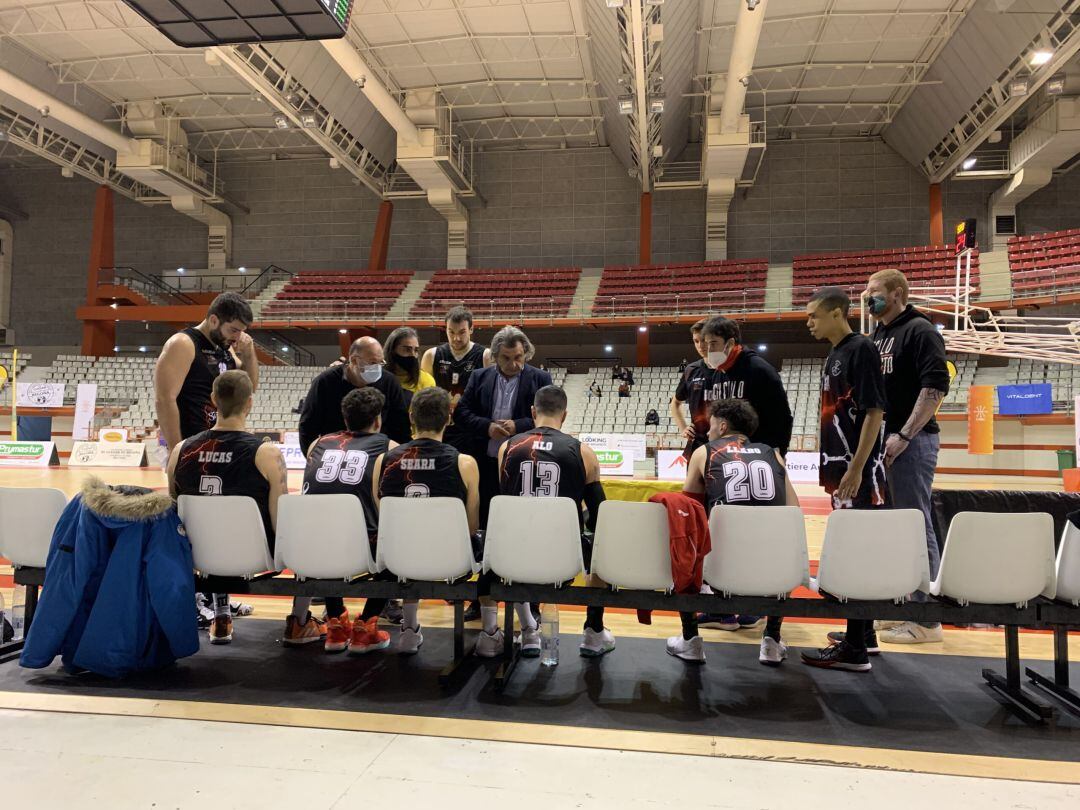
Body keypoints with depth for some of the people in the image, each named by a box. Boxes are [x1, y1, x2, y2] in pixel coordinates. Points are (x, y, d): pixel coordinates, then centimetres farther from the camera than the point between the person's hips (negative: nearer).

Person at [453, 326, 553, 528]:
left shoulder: (540, 379, 2)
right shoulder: (479, 377, 9)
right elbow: (461, 412, 6)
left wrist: (518, 426, -15)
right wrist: (487, 427, -11)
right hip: (485, 465, 2)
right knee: (483, 521, 9)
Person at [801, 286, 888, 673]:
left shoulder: (861, 349, -11)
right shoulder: (833, 355, 15)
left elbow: (874, 412, -17)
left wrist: (856, 468, -21)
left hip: (858, 471, -9)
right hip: (839, 467, 9)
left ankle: (855, 649, 1)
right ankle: (863, 632, 26)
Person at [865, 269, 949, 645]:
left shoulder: (919, 330, -7)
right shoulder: (876, 336, 17)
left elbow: (935, 387, -16)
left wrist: (903, 436, -20)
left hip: (911, 442, -8)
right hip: (878, 441, 8)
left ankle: (927, 618, 6)